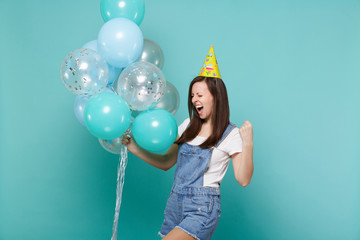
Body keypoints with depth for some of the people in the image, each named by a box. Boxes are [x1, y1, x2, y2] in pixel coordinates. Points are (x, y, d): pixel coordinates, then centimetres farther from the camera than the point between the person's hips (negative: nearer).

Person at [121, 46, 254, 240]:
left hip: (202, 209, -6)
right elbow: (165, 163, 12)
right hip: (175, 202, 6)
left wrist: (247, 145, -24)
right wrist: (133, 147, 5)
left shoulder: (231, 135, -7)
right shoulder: (188, 125, 9)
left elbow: (243, 180, -14)